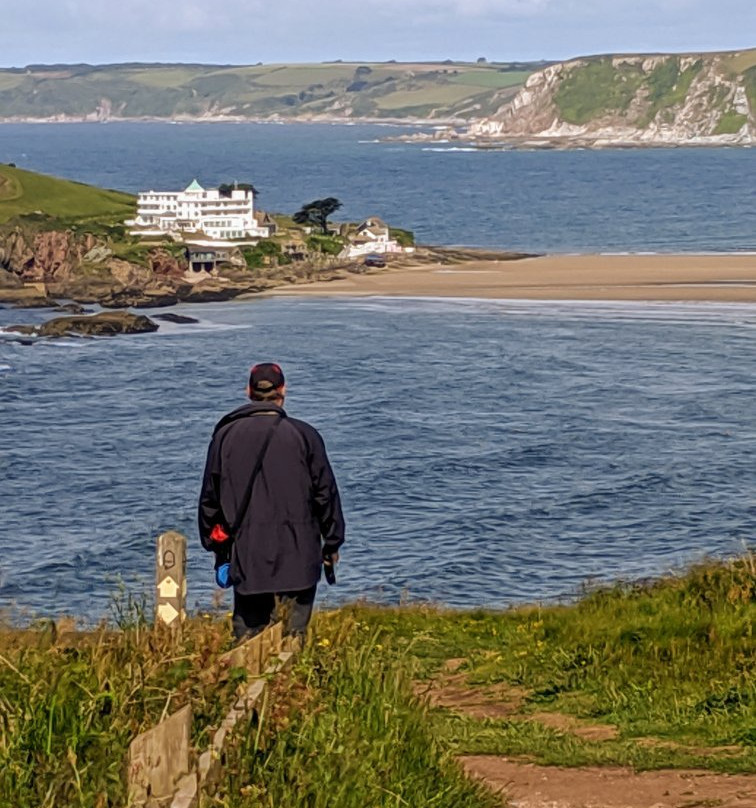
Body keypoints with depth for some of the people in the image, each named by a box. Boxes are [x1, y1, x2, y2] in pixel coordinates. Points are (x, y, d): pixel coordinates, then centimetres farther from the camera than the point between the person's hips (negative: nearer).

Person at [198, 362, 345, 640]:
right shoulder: (303, 435, -1)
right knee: (293, 629, 0)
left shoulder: (225, 436, 6)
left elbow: (209, 498, 12)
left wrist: (217, 547, 21)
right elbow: (325, 492, 2)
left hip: (245, 556, 2)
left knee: (247, 629, 8)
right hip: (296, 555, -2)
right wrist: (332, 543, 12)